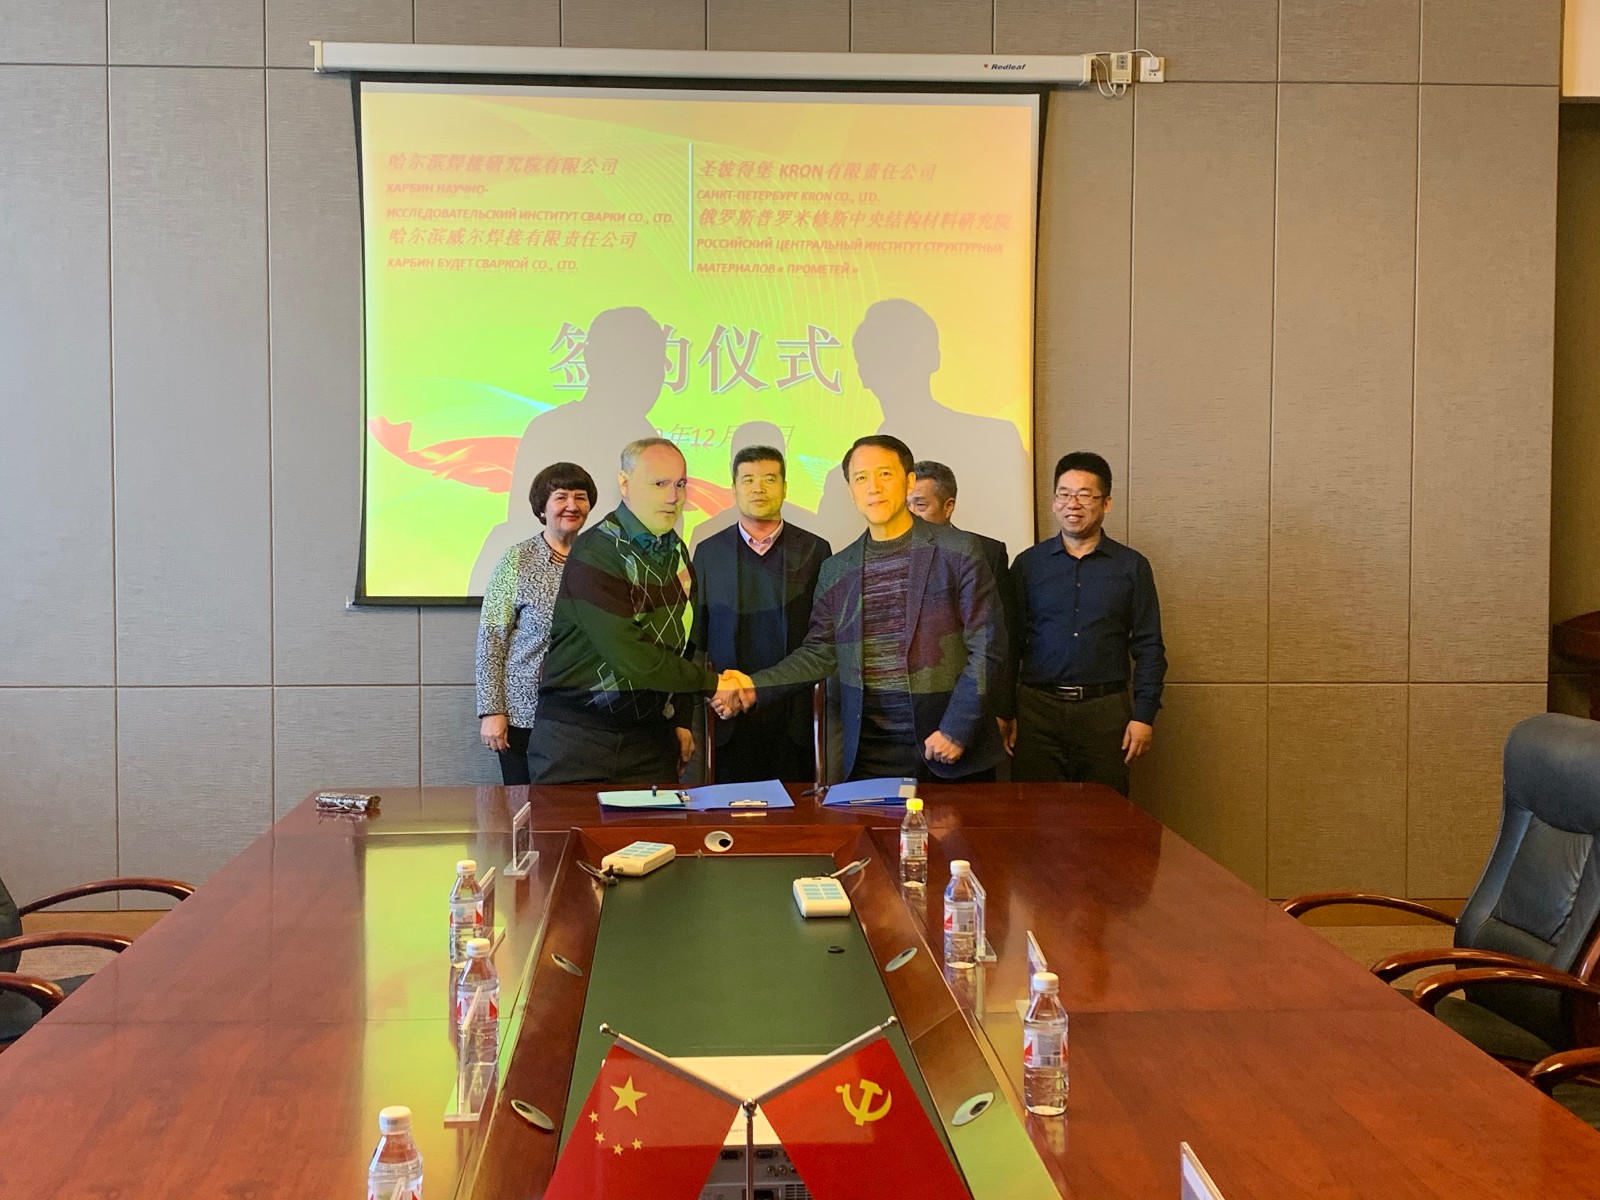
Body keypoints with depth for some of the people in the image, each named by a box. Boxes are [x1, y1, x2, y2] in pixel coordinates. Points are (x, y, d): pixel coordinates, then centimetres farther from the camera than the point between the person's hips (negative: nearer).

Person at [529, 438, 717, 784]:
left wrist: (682, 719, 11)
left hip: (649, 739, 6)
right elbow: (631, 659, -22)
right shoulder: (595, 554, -15)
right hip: (575, 735, -6)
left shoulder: (677, 552, 10)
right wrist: (710, 681, -13)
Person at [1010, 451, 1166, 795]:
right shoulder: (1028, 564, 7)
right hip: (1037, 707, 0)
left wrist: (1144, 715, -2)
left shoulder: (1132, 566, 6)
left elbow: (1149, 647, 6)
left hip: (1105, 711, 0)